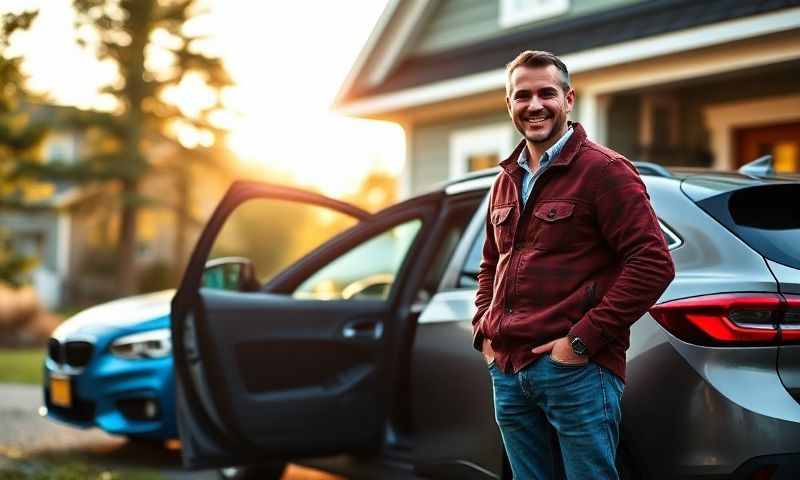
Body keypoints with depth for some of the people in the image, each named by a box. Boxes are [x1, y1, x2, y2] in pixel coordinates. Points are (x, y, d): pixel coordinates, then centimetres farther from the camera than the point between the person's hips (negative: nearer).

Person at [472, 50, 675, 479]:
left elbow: (653, 264, -14)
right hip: (507, 370, 7)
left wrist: (583, 339, -17)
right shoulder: (506, 181, 17)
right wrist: (483, 331, 12)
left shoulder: (603, 170, -6)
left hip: (576, 370, -7)